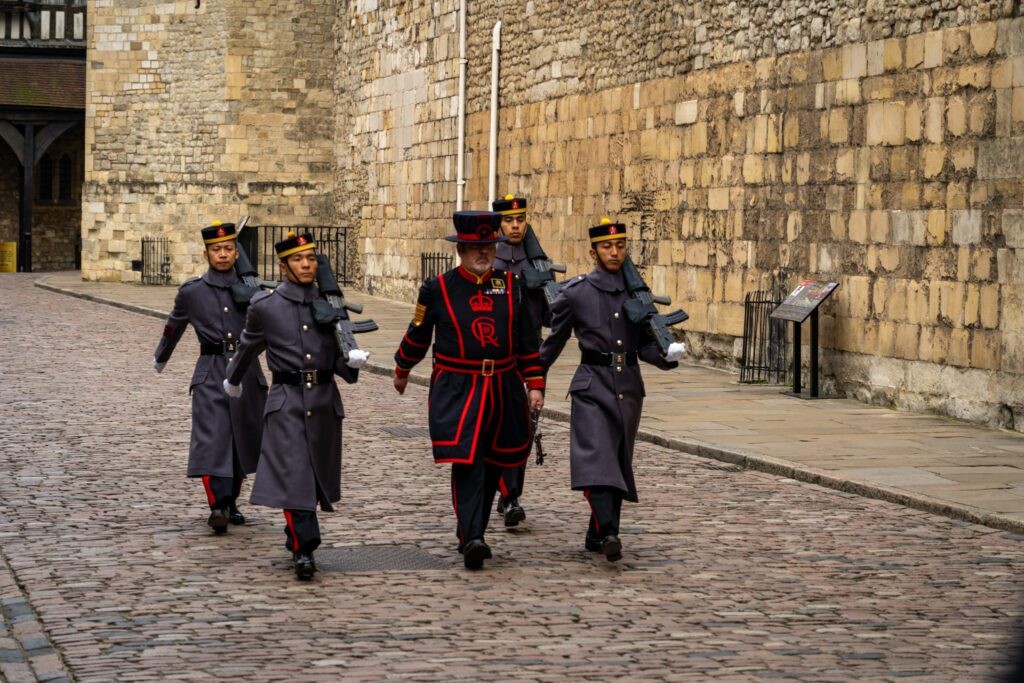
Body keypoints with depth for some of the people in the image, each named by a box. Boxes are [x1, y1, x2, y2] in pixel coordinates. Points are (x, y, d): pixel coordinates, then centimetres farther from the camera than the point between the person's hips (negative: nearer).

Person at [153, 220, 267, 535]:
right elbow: (173, 328, 18)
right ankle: (217, 506, -16)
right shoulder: (191, 291, 2)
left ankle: (232, 502, 25)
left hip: (247, 372, 2)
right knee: (212, 438, -13)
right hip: (211, 373, -2)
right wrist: (160, 358, 32)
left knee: (243, 439, 10)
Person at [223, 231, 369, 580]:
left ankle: (296, 534, 34)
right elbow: (248, 348, 16)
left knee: (318, 473, 12)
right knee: (292, 472, -12)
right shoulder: (264, 305, -2)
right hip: (286, 401, -3)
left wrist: (352, 361, -16)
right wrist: (233, 380, 30)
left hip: (324, 400, 3)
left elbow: (340, 361, 7)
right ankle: (304, 549, -12)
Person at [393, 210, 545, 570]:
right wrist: (402, 371, 23)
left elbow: (528, 341, 10)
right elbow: (417, 335, 12)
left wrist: (535, 385, 6)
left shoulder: (511, 286, 6)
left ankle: (471, 532, 25)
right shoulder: (438, 289, -2)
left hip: (503, 389, 4)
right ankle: (471, 539, -20)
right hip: (456, 389, -4)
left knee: (492, 464, 10)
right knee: (466, 462, -15)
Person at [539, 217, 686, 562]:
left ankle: (597, 536, 20)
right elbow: (553, 342, 9)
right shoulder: (575, 292, -1)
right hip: (592, 385, -4)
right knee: (596, 457, -19)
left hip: (629, 386, 4)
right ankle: (607, 533, -30)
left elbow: (646, 344, 10)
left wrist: (667, 354, -11)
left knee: (619, 464, 8)